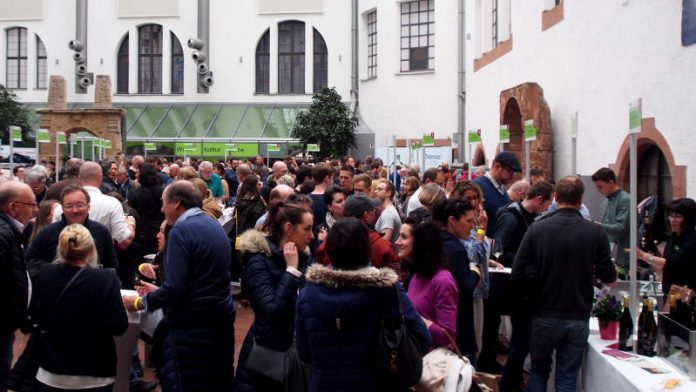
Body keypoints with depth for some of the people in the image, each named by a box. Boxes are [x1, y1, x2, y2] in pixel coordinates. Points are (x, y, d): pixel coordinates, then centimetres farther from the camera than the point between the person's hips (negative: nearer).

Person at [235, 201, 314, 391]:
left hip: (297, 351, 6)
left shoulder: (304, 258, 4)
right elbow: (273, 310, -26)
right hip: (266, 355, -6)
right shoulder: (258, 261, -15)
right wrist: (291, 270, -23)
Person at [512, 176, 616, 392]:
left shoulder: (537, 228, -10)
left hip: (544, 316, 0)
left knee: (538, 372, 19)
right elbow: (608, 277, -1)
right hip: (578, 318, 0)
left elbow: (518, 272, -11)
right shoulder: (596, 232, -8)